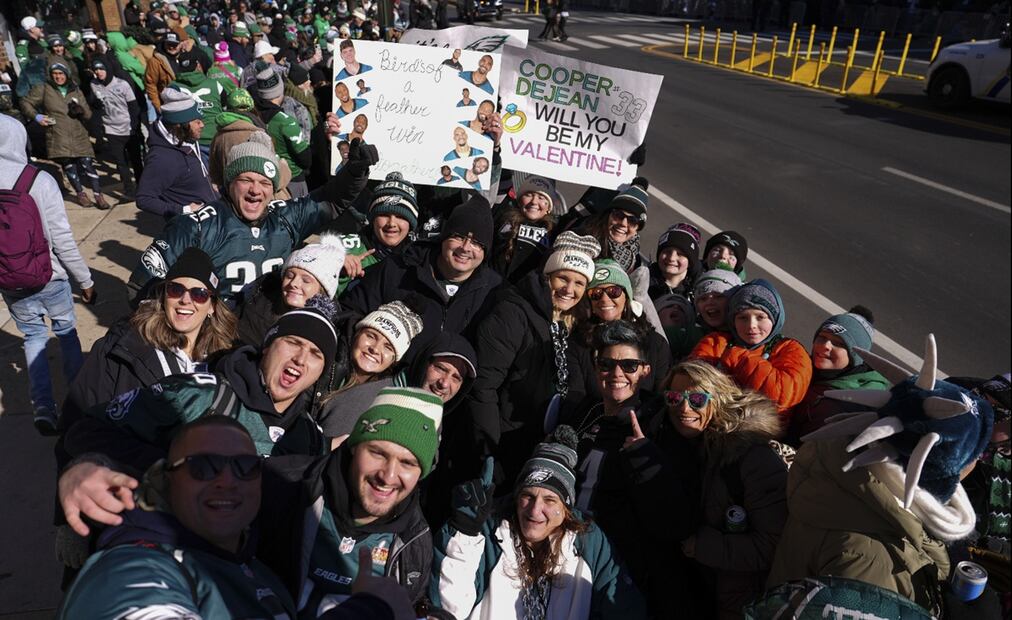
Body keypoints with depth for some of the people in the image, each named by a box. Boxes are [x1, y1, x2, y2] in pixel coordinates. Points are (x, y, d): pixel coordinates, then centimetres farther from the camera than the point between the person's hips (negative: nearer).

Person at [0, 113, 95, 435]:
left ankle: (42, 406, 9)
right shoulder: (39, 180, -18)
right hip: (49, 277, -3)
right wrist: (85, 279, -6)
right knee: (66, 330, 17)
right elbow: (62, 238, -16)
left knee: (33, 336, 16)